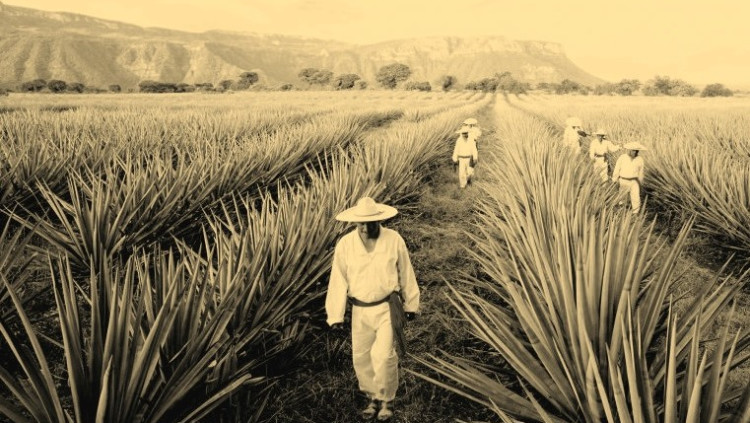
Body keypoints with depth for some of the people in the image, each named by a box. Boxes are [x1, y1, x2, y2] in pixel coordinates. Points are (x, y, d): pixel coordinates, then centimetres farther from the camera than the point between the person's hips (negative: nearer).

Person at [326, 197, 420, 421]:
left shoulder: (394, 240, -10)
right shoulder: (345, 244, -9)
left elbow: (406, 274, 1)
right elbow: (338, 281, -5)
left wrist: (411, 304, 8)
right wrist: (336, 315, -5)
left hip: (388, 308, -2)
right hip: (360, 310, 2)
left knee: (384, 356, -9)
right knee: (361, 357, 11)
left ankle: (386, 399, 17)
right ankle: (372, 397, 35)